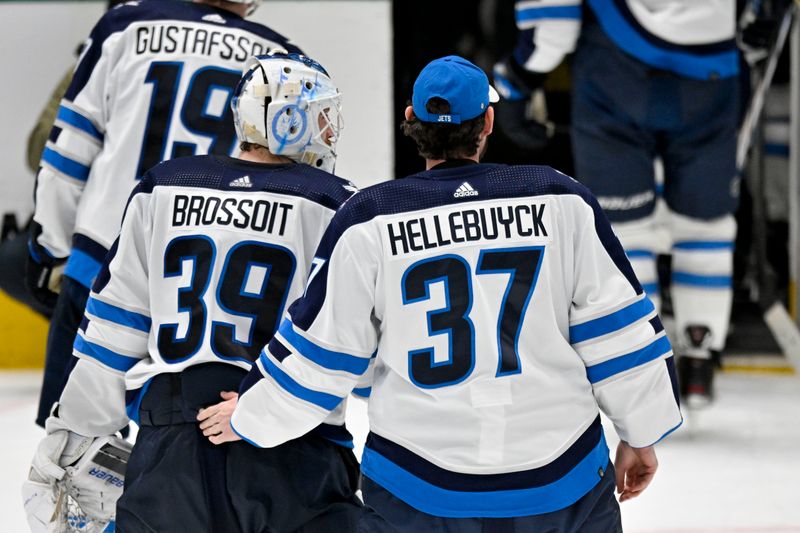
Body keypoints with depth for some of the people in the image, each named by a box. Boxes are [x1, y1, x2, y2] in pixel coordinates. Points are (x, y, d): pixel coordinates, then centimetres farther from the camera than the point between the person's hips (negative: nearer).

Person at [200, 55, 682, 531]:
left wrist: (251, 418, 16)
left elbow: (320, 354, -1)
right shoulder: (560, 201, -5)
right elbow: (620, 329, -1)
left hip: (420, 489, 0)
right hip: (559, 481, 0)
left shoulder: (368, 223, -7)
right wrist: (640, 436, 12)